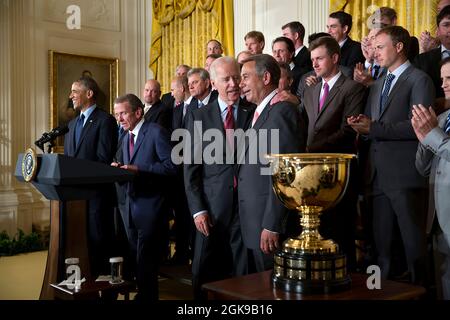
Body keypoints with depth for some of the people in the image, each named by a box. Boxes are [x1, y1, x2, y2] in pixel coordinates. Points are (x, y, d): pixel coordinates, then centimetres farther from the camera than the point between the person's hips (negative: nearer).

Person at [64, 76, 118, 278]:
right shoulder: (72, 124, 18)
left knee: (98, 239, 0)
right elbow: (67, 157, 19)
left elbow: (103, 159, -15)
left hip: (97, 191, -8)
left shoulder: (105, 120, -7)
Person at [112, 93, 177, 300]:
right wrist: (121, 169, -2)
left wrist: (139, 169, -20)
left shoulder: (156, 132, -9)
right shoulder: (126, 138, 17)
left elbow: (171, 165, -16)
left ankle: (148, 295, 8)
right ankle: (142, 292, 25)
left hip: (150, 206, -8)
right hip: (130, 205, 8)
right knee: (136, 257, 13)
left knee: (146, 260, -5)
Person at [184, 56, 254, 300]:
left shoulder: (254, 112, 4)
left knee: (244, 274, 7)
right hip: (212, 207, 0)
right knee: (204, 275, 8)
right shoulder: (199, 117, 4)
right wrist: (197, 209, -4)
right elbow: (191, 168, 2)